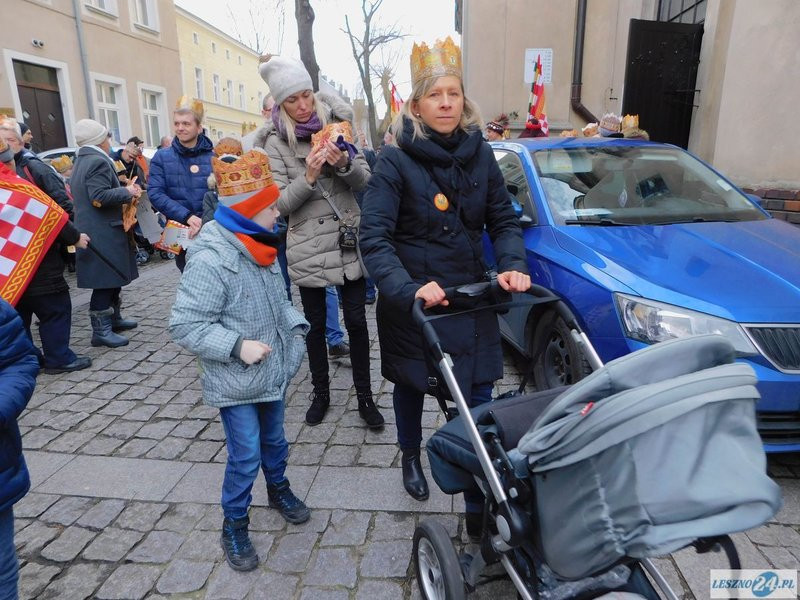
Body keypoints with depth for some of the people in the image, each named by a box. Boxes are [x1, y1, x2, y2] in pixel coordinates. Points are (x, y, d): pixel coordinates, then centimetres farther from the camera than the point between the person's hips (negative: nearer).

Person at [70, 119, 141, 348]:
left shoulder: (81, 162, 19)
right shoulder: (98, 161, -15)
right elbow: (99, 197, -24)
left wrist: (124, 189, 14)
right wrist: (127, 192, -12)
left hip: (96, 232, 11)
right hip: (103, 234, -11)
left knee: (112, 278, 19)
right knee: (105, 281, -6)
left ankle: (114, 318, 31)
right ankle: (101, 330, -1)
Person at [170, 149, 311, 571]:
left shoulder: (258, 246, 2)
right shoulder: (209, 260, -25)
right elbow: (184, 325, -24)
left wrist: (295, 325, 1)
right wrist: (237, 346, -29)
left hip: (273, 373, 7)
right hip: (236, 384, -7)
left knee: (274, 440, 24)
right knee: (245, 457, 4)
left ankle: (278, 489, 49)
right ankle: (234, 526, 28)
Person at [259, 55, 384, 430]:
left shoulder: (336, 125, 4)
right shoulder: (276, 143, -2)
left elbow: (365, 180, 1)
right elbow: (281, 204, -8)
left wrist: (344, 163, -19)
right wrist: (308, 176, -23)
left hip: (349, 242, 1)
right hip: (308, 247, -1)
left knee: (356, 321, 5)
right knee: (316, 324, 12)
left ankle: (365, 397, 21)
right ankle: (321, 394, 31)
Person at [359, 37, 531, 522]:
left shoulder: (480, 154, 0)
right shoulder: (396, 161, -12)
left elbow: (504, 220, 6)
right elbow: (374, 237, -18)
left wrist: (513, 265, -12)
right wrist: (408, 289, -32)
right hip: (412, 300, -2)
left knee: (478, 400, 3)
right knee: (411, 386, 19)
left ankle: (479, 504, 20)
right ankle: (411, 456, 49)